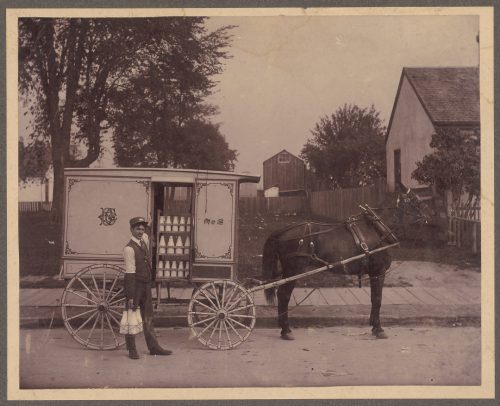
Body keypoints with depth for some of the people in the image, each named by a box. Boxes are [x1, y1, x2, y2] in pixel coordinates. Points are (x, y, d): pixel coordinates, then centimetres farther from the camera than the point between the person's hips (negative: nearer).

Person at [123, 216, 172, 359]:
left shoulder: (145, 239, 6)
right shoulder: (129, 248, -17)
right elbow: (130, 273, -21)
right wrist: (130, 296, -24)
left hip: (146, 284, 8)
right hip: (135, 284, -8)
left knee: (148, 317, 13)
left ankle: (153, 347, 20)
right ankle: (131, 349, 8)